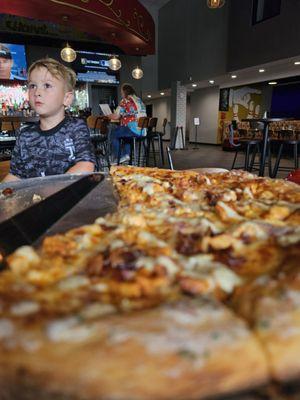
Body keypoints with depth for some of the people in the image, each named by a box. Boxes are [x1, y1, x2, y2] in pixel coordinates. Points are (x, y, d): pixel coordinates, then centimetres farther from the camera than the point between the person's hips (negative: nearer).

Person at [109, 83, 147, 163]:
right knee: (123, 132, 32)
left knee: (114, 134, 13)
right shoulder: (139, 100, 18)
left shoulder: (125, 101, -4)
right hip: (143, 131, 8)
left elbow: (116, 116, -4)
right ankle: (126, 154, 23)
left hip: (134, 130, -8)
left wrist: (108, 116, 16)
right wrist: (122, 116, 31)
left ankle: (116, 158, 14)